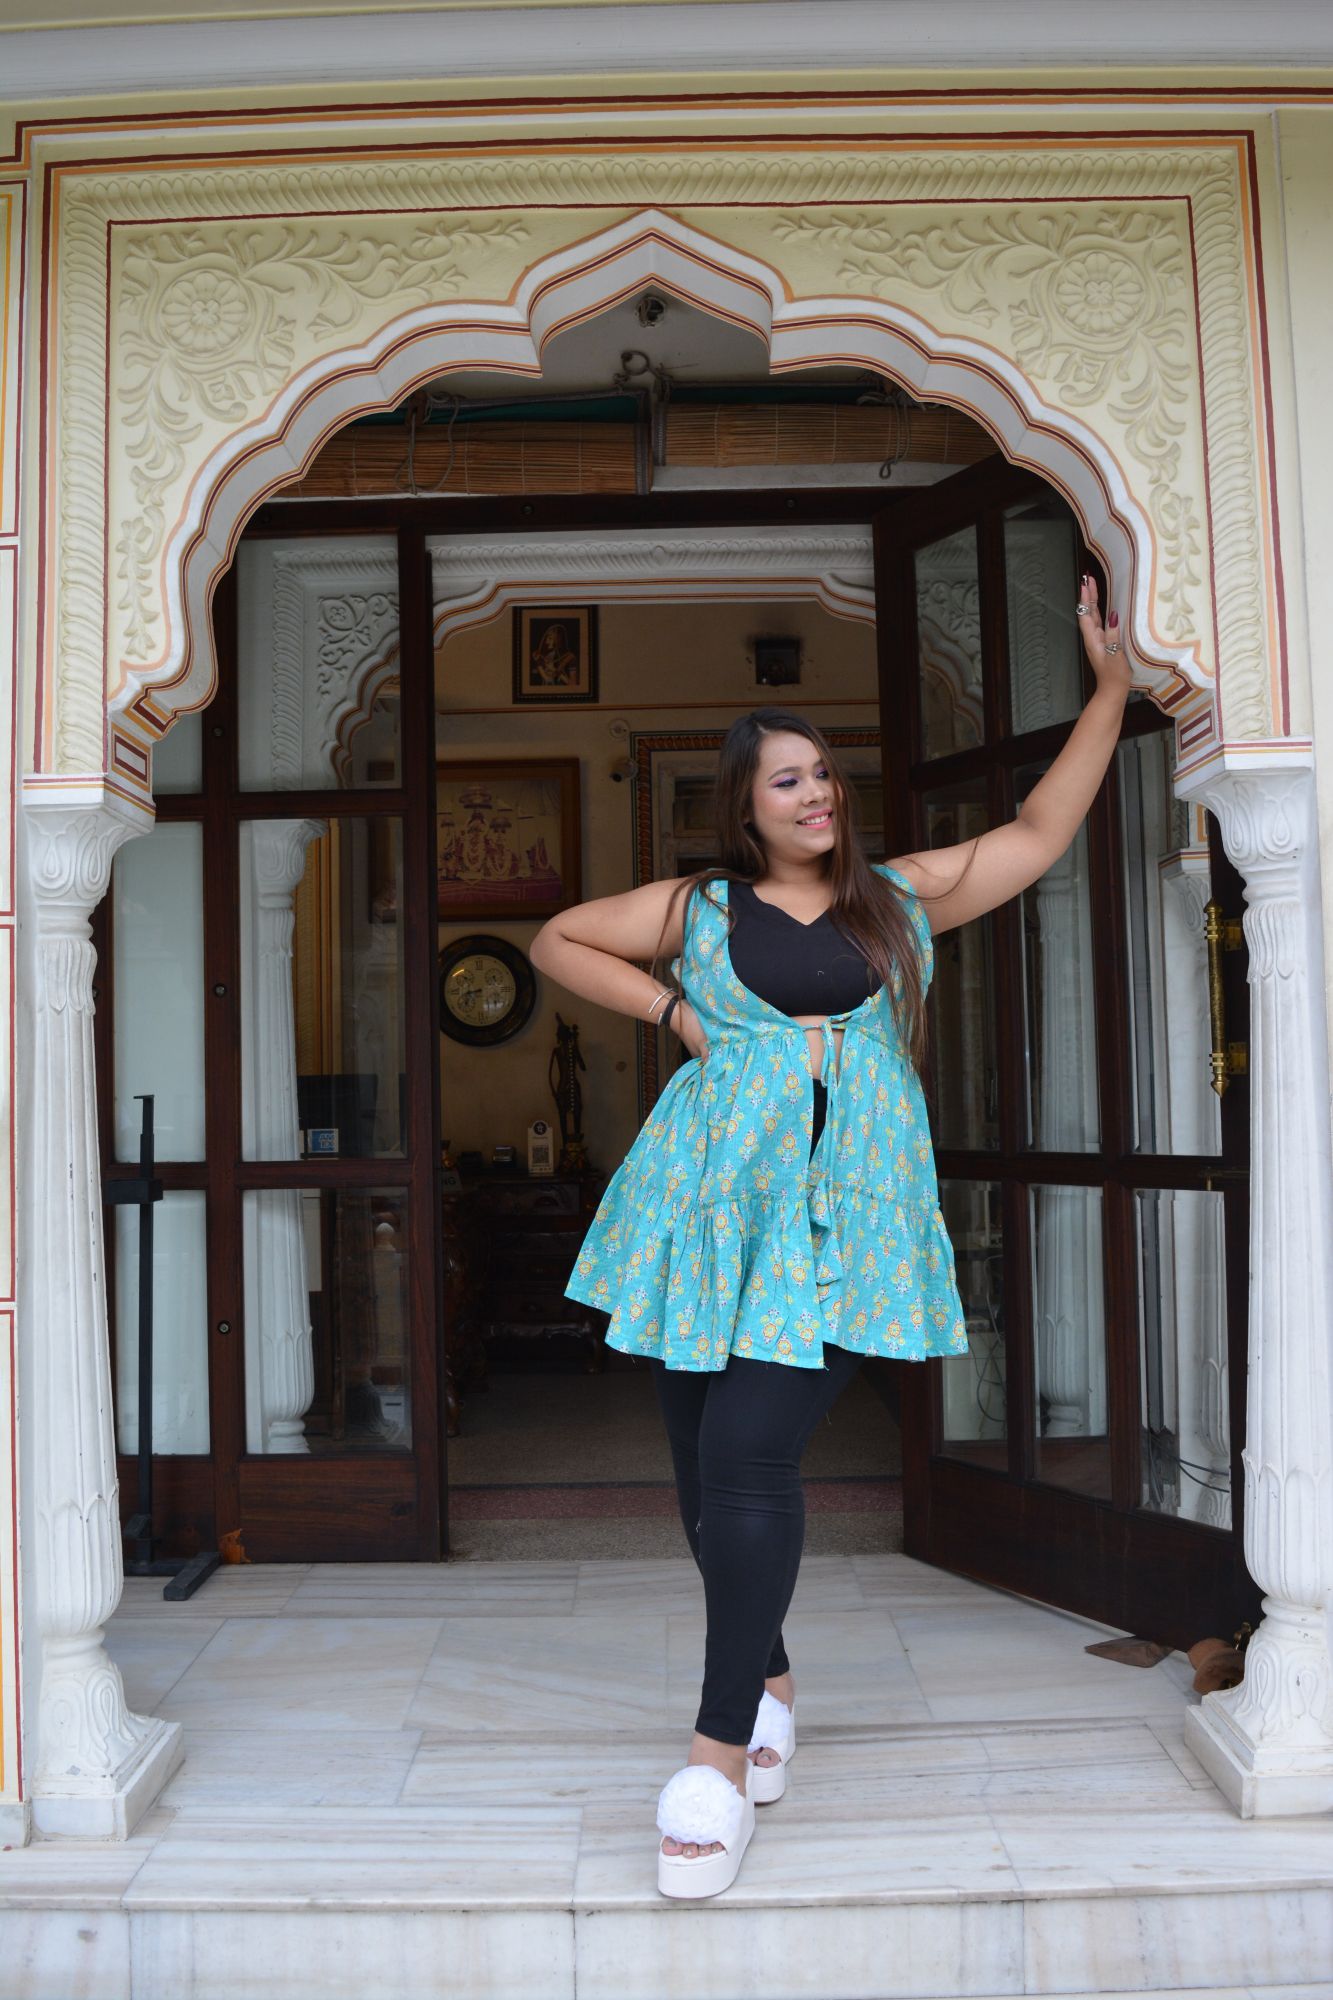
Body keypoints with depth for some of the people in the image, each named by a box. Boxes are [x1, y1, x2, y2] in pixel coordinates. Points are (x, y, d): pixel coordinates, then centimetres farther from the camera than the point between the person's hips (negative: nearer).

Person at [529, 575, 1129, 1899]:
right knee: (705, 1467, 6)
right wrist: (670, 1011, 8)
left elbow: (1042, 829, 16)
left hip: (841, 1216, -2)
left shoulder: (904, 895, 14)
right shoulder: (700, 908, 13)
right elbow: (558, 939, 20)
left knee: (749, 1458, -13)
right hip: (707, 1201, 2)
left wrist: (1109, 686, 15)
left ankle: (722, 1750, -2)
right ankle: (768, 1683, 28)